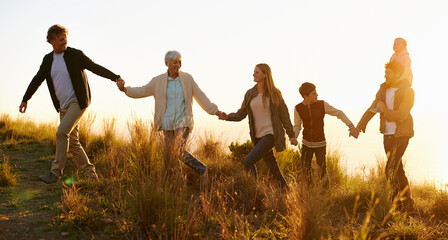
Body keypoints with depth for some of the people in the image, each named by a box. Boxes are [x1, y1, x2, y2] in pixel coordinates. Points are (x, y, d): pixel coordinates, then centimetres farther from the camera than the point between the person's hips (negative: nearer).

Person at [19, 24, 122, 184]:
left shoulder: (76, 55, -5)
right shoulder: (48, 60, 11)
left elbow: (96, 68, -6)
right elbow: (37, 80, 15)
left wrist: (116, 78, -14)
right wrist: (25, 100, 11)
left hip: (77, 102, -6)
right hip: (63, 106, 6)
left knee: (62, 132, -20)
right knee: (72, 142, 5)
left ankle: (56, 172, -13)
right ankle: (90, 174, 13)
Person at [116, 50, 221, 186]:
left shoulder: (187, 78, -1)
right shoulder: (158, 81, 2)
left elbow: (200, 96, 3)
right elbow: (141, 92, 6)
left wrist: (215, 111, -1)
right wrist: (124, 89, -10)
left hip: (183, 122, -3)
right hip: (168, 123, 3)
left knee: (179, 151, -19)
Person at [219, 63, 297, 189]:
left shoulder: (274, 93, -6)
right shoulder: (250, 94, 6)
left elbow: (284, 115, -1)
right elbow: (241, 114, 6)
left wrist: (291, 135, 0)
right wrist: (227, 117, -13)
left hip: (271, 134, -5)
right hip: (258, 136, 5)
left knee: (248, 161, -17)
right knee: (271, 164, 16)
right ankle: (285, 188, 35)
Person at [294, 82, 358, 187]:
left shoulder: (322, 105, -13)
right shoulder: (298, 108, -8)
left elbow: (339, 113, -5)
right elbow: (297, 126, 1)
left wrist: (351, 126, -14)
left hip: (320, 144, -1)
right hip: (306, 144, 1)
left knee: (322, 170, 0)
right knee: (305, 170, -2)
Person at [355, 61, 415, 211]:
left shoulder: (407, 92, -11)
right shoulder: (383, 89, 9)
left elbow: (401, 116, -20)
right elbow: (372, 108, 12)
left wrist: (384, 110, -10)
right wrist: (360, 125, 3)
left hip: (401, 135, -7)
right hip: (388, 135, 7)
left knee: (391, 169, -14)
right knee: (397, 169, 12)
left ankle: (399, 202, -4)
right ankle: (407, 203, 22)